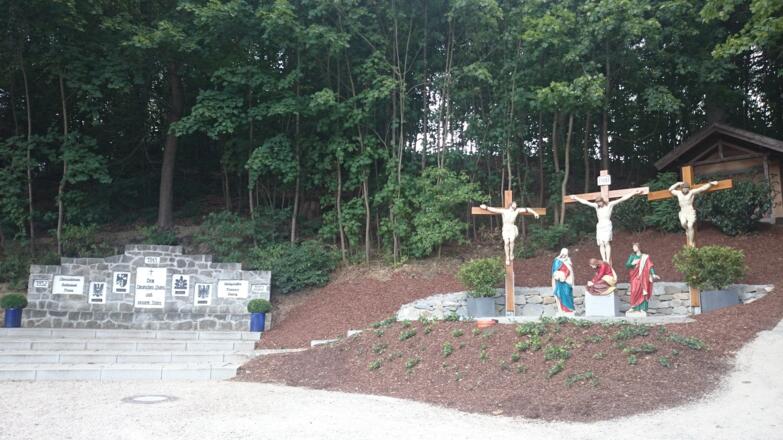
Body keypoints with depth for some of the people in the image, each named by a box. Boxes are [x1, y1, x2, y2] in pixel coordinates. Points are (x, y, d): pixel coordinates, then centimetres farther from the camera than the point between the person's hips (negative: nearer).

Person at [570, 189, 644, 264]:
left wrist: (634, 193, -10)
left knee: (607, 242, -15)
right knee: (601, 244, -3)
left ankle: (608, 260, -16)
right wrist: (576, 198, 25)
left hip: (607, 226, -4)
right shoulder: (596, 206, 9)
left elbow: (622, 199, -6)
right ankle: (604, 260, -2)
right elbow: (585, 202, 17)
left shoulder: (610, 205, -1)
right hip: (599, 226, 4)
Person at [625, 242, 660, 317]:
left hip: (643, 277, -1)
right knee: (635, 292, -7)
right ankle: (635, 308, -1)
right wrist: (633, 263, -17)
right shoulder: (632, 256, 9)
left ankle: (642, 309, -4)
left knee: (642, 292, -6)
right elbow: (627, 265, 2)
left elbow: (650, 266, -4)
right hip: (635, 277, 1)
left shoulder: (645, 257, 3)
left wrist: (653, 274, -17)